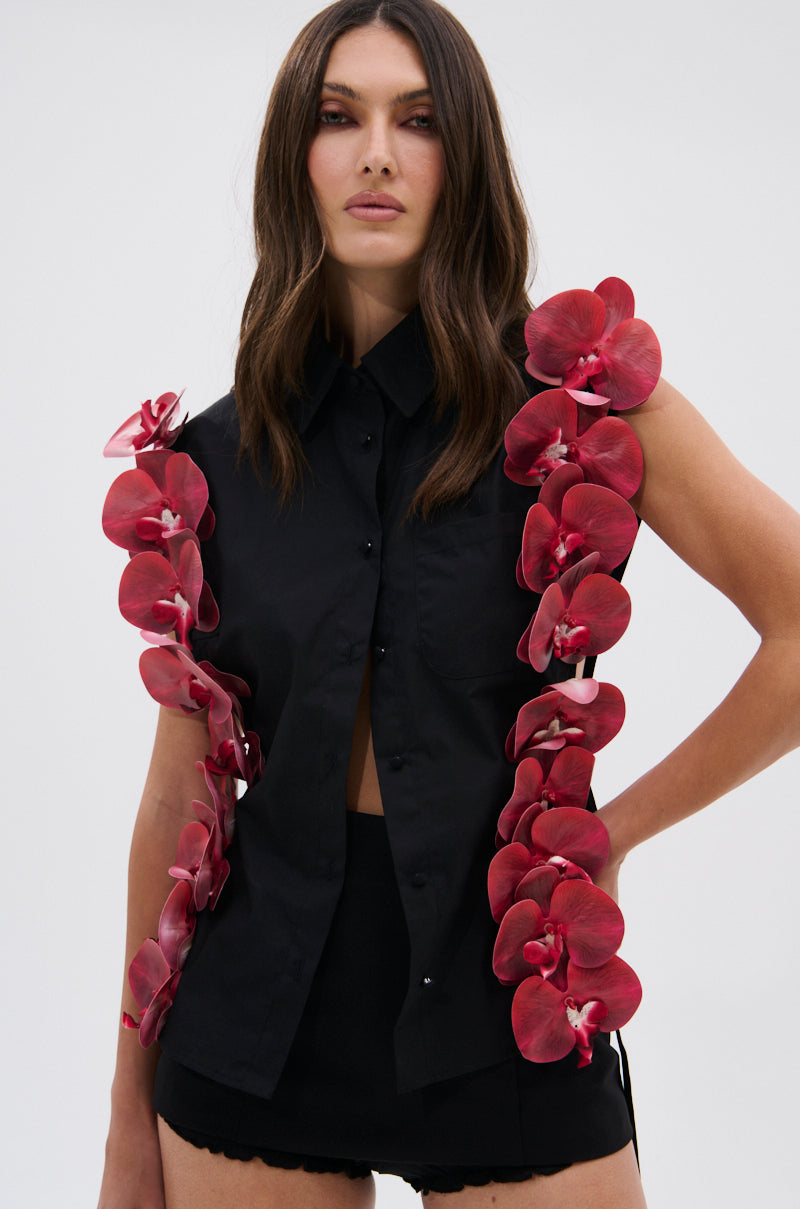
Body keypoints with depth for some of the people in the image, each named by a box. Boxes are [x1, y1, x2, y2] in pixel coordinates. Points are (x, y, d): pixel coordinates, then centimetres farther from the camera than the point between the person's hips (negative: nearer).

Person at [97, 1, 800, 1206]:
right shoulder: (220, 459, 1)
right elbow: (178, 795, 4)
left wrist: (617, 823, -5)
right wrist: (131, 1112, 8)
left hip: (506, 1022, -2)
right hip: (260, 1032, 3)